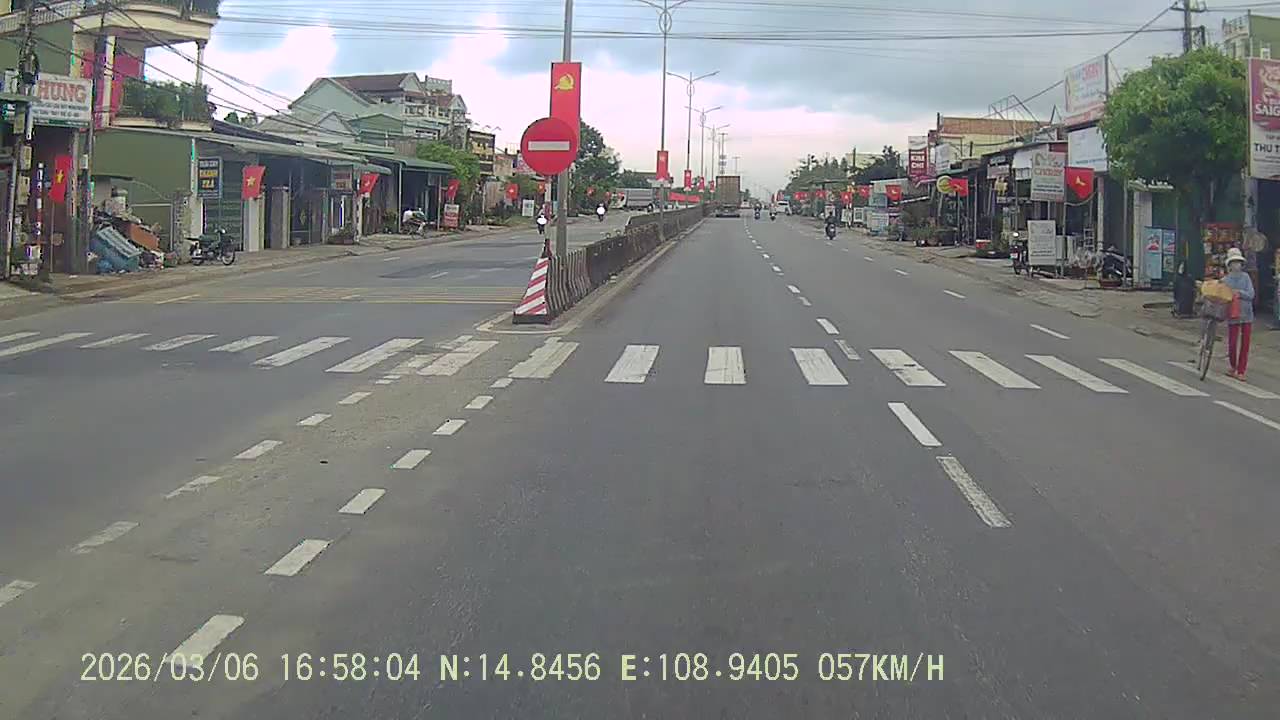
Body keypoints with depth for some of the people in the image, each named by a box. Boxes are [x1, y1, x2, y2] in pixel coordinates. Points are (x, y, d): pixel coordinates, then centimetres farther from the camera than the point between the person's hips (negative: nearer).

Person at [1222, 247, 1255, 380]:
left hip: (1246, 315, 1)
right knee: (1232, 344, -1)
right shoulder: (1225, 280, 0)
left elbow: (1251, 294, -5)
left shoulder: (1246, 277, 2)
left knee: (1245, 344, 1)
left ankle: (1240, 372, 8)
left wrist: (1239, 292, -19)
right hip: (1232, 315, -1)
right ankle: (1233, 367, 24)